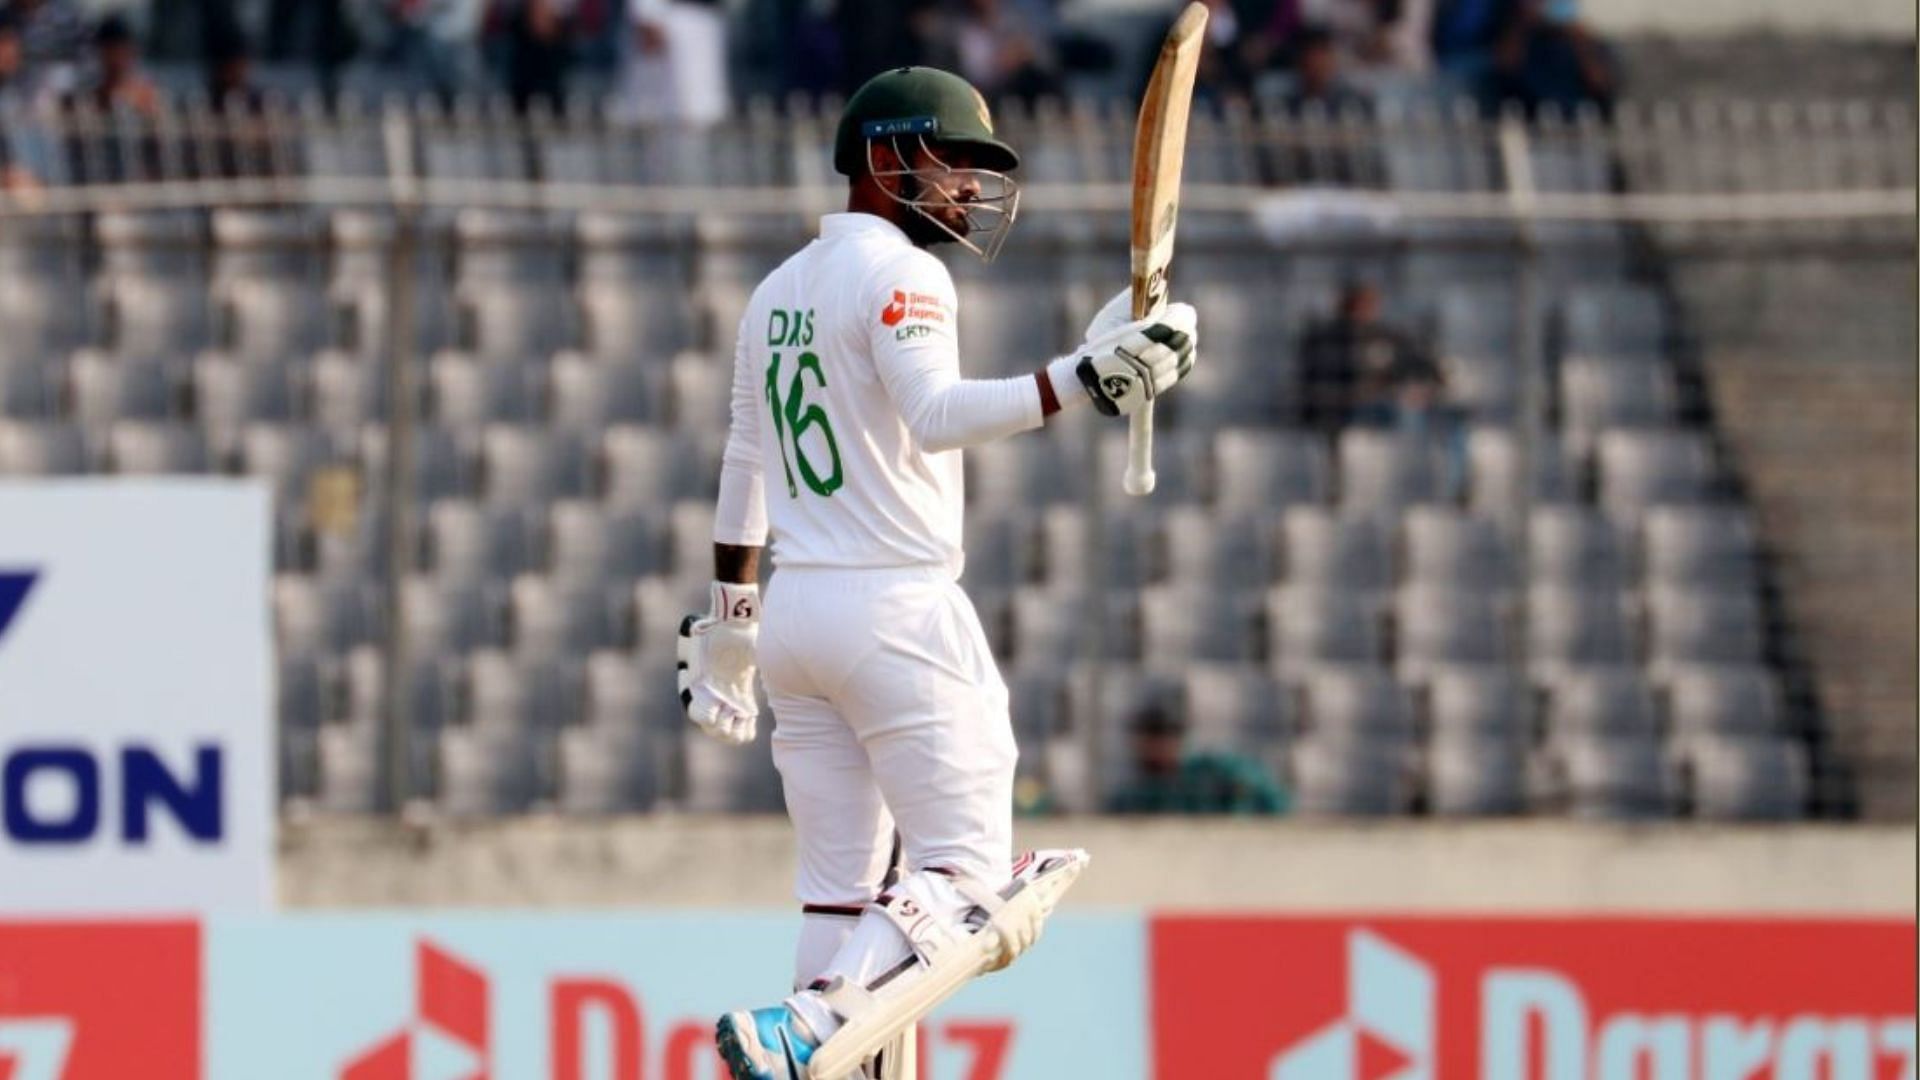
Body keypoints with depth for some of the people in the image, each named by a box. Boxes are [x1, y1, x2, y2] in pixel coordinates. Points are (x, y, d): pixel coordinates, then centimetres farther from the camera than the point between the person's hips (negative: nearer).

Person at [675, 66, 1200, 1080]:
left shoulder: (778, 291, 17)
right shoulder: (898, 273, -9)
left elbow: (744, 465, 24)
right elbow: (936, 418, -26)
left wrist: (727, 617, 31)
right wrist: (1085, 377, -35)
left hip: (794, 614, 9)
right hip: (897, 608, -9)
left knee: (840, 888, 9)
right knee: (966, 878, -8)